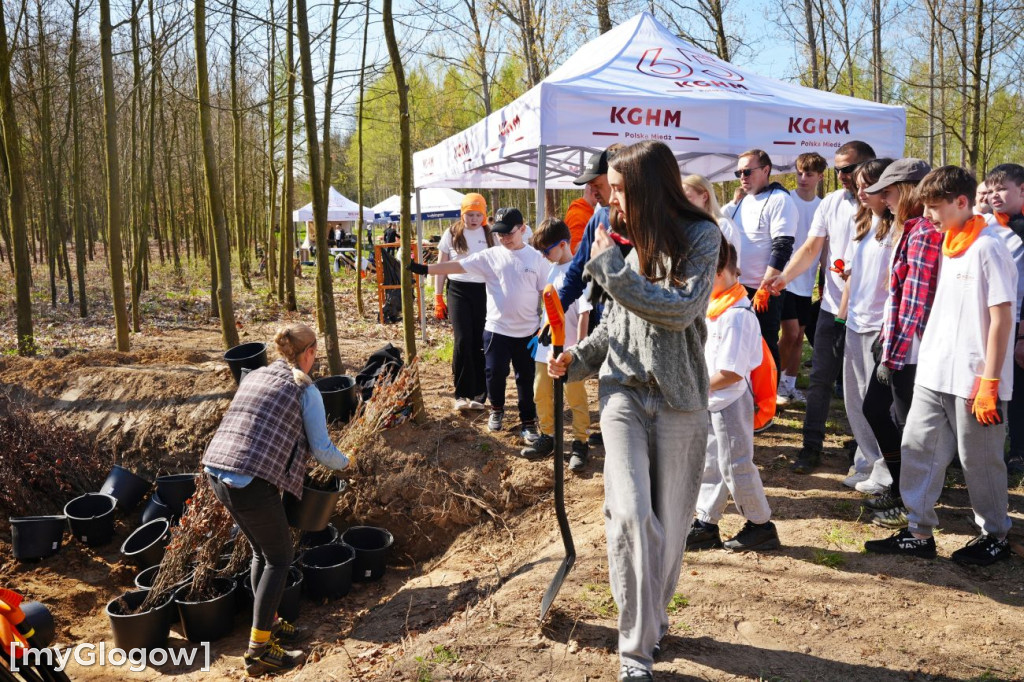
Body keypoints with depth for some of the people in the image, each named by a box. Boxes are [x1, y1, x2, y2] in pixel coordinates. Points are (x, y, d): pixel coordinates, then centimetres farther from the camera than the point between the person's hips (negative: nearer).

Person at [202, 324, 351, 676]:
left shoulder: (253, 376, 18)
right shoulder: (305, 390, -2)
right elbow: (322, 449, 2)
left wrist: (292, 450, 38)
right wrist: (344, 462, 23)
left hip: (217, 472, 7)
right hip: (253, 484, -7)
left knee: (262, 551, 24)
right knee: (279, 559, 9)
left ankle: (269, 624, 35)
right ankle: (259, 650, 10)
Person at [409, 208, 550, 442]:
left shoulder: (537, 258, -3)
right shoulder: (491, 256, -2)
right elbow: (457, 266, -7)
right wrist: (423, 269, -14)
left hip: (528, 331, -1)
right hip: (496, 328, 1)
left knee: (527, 378, 8)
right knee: (494, 373, 8)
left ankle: (528, 423, 24)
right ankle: (497, 410, 35)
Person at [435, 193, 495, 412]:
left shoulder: (490, 235, 6)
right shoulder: (452, 234, 4)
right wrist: (438, 297, 3)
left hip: (484, 291, 1)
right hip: (459, 290, -1)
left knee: (481, 344, 3)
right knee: (463, 342, -10)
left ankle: (478, 394, 15)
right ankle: (462, 394, 1)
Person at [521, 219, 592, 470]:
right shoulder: (553, 270, 9)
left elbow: (584, 312, -16)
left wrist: (579, 346, -17)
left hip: (568, 348, -8)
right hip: (547, 345, 8)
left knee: (575, 397, 3)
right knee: (541, 393, 13)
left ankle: (580, 444, 14)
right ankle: (547, 437, 27)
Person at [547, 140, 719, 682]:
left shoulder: (700, 236, -4)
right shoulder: (627, 240, 7)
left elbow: (680, 310, -18)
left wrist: (611, 268, -17)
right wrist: (577, 359, 3)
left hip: (677, 399, -2)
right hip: (623, 391, 2)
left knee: (668, 518, 8)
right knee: (631, 512, -12)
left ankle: (654, 616, 33)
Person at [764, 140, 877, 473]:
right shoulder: (831, 203, 5)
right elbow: (811, 247, 2)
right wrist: (784, 276, -12)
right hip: (832, 306, 4)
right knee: (820, 379, 6)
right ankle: (811, 446, 14)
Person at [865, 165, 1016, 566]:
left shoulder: (987, 248, -14)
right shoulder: (947, 246, 10)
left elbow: (1002, 318, -16)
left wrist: (989, 383, -17)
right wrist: (928, 358, 15)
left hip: (973, 381, -8)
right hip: (935, 375, 8)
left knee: (979, 460, 6)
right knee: (918, 448, 9)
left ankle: (995, 537, 26)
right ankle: (919, 533, 21)